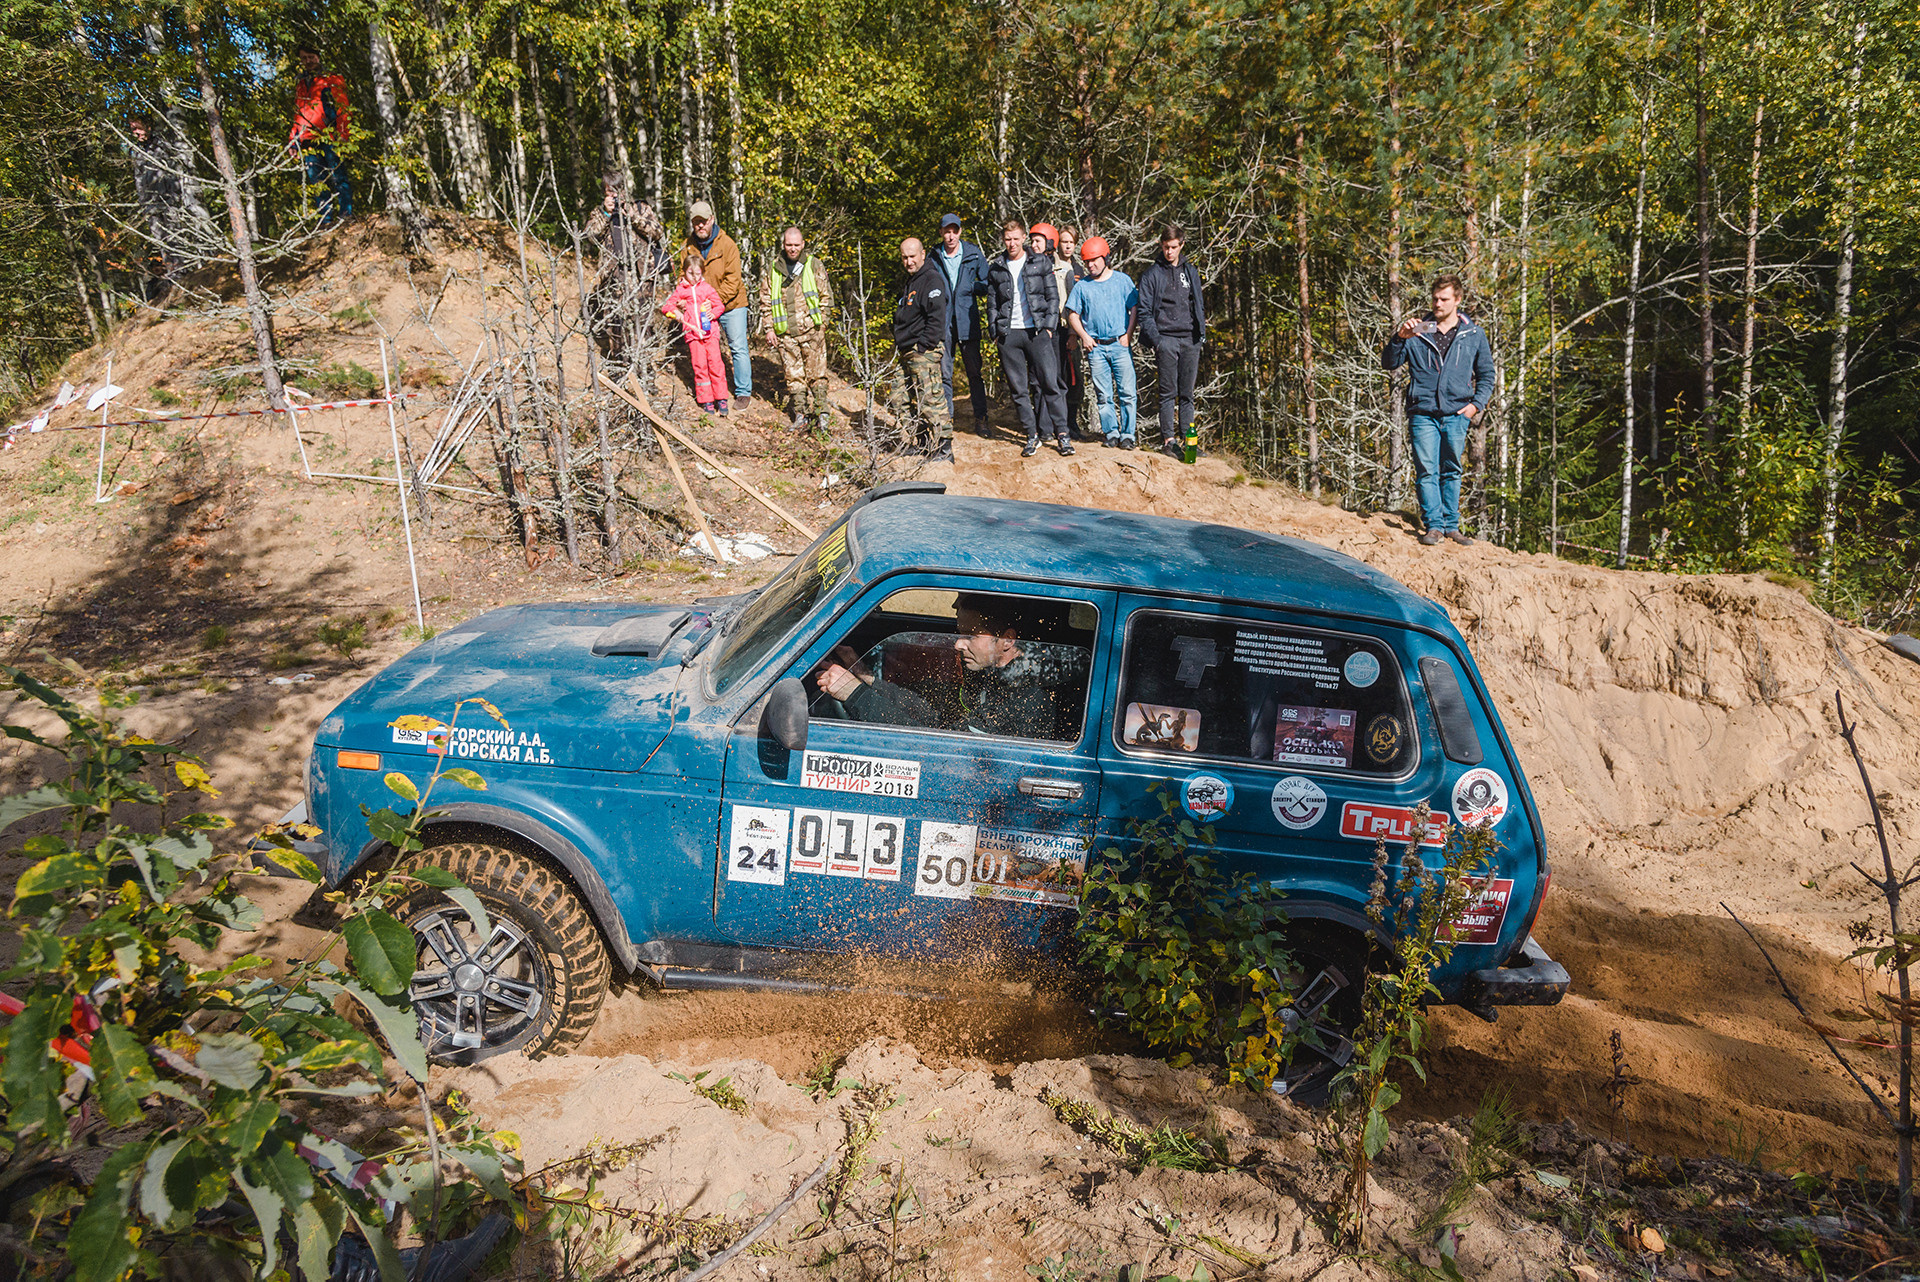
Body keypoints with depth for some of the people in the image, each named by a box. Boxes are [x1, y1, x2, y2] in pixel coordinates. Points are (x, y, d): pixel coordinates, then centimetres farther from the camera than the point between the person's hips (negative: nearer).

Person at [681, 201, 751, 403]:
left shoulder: (727, 245, -11)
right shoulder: (688, 247, 1)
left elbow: (732, 280, -15)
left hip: (731, 304, -4)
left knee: (738, 347, -2)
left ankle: (743, 391, 8)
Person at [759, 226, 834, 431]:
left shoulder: (814, 266, 4)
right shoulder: (774, 270, 9)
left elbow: (826, 296, 7)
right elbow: (765, 301, 14)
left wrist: (821, 322, -1)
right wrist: (768, 327, 6)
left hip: (811, 330, -2)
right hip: (785, 333, 2)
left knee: (816, 373, -2)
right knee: (793, 375, 4)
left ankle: (822, 413, 6)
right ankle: (800, 414, 13)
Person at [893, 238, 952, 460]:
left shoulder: (931, 279, -10)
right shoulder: (910, 282, 20)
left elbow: (937, 318, -18)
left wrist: (923, 346, -19)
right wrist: (899, 344, 19)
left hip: (924, 352, -10)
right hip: (908, 352, 10)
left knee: (930, 399, -13)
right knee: (909, 400, 12)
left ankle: (943, 449, -10)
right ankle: (925, 444, 20)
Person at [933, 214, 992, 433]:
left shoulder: (974, 254, 4)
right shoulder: (933, 258, 5)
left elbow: (987, 285, 5)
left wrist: (969, 287, -10)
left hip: (967, 322, 0)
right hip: (942, 322, 1)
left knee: (974, 372, 2)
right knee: (944, 374, 3)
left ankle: (980, 419, 9)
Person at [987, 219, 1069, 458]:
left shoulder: (1040, 262, 7)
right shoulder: (995, 268, 11)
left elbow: (1052, 296, 7)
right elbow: (992, 303, 15)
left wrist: (1049, 325, -3)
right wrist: (995, 331, 5)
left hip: (1036, 331, -2)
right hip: (1009, 334, 2)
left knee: (1049, 382, -7)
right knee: (1018, 388, 2)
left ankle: (1062, 434, 0)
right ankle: (1032, 436, 11)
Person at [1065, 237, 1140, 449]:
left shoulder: (1122, 280, 5)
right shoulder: (1082, 285, 7)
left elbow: (1135, 309, 7)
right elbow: (1072, 313, 11)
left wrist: (1128, 334, -3)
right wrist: (1084, 335, -1)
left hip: (1120, 344, -1)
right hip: (1096, 347, 1)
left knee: (1127, 392, -5)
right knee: (1103, 394, 2)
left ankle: (1127, 434, 2)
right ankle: (1111, 433, 12)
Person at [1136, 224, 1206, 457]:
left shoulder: (1191, 272, 16)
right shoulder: (1152, 274, 3)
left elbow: (1199, 305, 21)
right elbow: (1144, 311, -1)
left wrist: (1202, 333, 10)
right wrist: (1155, 338, -11)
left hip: (1191, 340, 4)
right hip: (1166, 339, -4)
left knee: (1187, 393, 5)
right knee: (1168, 393, -5)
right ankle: (1168, 440, -1)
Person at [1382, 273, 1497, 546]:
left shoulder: (1474, 334, 10)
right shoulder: (1418, 332, 8)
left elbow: (1486, 374, 16)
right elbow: (1389, 363, 5)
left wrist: (1477, 403, 2)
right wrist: (1399, 339, -13)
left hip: (1457, 414, 1)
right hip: (1423, 413, -1)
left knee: (1452, 471, 6)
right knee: (1426, 470, -6)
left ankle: (1451, 525, 14)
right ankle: (1433, 525, -1)